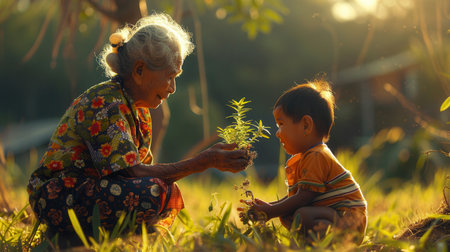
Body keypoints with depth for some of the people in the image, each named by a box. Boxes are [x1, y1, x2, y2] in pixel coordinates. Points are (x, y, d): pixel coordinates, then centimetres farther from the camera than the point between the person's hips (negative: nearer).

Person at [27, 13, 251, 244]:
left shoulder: (138, 111, 10)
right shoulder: (104, 104, -20)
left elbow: (143, 166, 7)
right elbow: (134, 172, -26)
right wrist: (204, 162, -24)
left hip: (87, 190, 10)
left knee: (171, 193, 5)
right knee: (152, 191, -27)